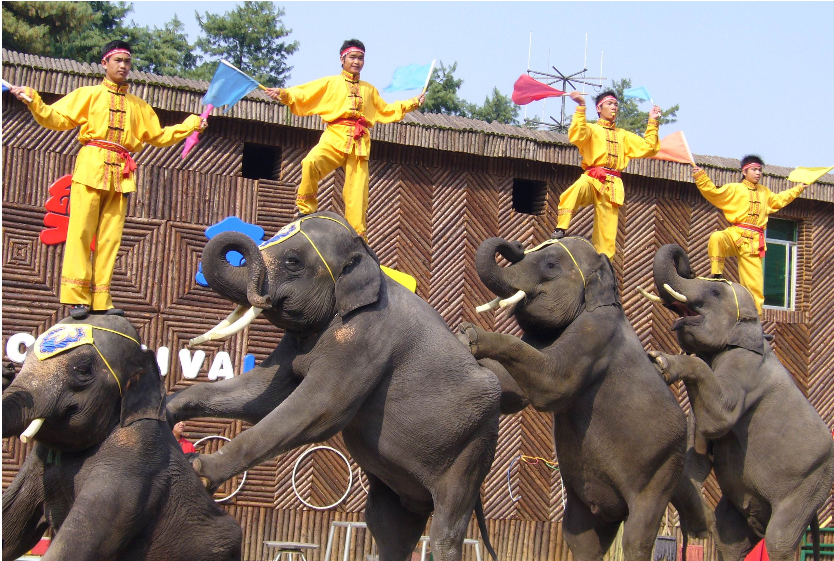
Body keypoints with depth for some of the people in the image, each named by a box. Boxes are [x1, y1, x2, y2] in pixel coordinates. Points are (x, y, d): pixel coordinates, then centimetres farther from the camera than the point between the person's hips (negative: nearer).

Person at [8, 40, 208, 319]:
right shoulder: (88, 95, 14)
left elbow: (160, 136, 30)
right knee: (81, 230, -12)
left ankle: (100, 300, -2)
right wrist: (32, 99, -10)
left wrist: (191, 125, 24)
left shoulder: (139, 106, 24)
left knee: (110, 238, -2)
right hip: (91, 167, -3)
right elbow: (56, 118, 5)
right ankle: (76, 297, -15)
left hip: (122, 174, 4)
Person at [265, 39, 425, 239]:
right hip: (335, 137, -3)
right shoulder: (330, 83, 15)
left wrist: (412, 103, 34)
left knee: (357, 192, -6)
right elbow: (302, 95, 7)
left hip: (360, 143, 3)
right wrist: (283, 94, -11)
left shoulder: (369, 89, 29)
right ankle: (306, 210, -17)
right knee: (311, 162, -33)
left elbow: (385, 110, 39)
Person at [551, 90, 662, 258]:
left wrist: (652, 122, 19)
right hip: (592, 179, -4)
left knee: (607, 235, -3)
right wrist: (581, 107, -16)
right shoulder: (592, 129, 13)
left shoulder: (623, 135, 28)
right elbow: (577, 136, -11)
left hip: (613, 185, 4)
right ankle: (560, 230, -41)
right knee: (577, 188, -41)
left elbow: (647, 147, 23)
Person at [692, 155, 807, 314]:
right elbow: (713, 192, -4)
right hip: (735, 235, -4)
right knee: (716, 238, -39)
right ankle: (717, 276, -25)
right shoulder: (734, 189, 7)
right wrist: (700, 176, -16)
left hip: (754, 242, 4)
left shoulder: (765, 192, 24)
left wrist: (799, 188, 50)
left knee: (755, 284, -3)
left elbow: (779, 200, 44)